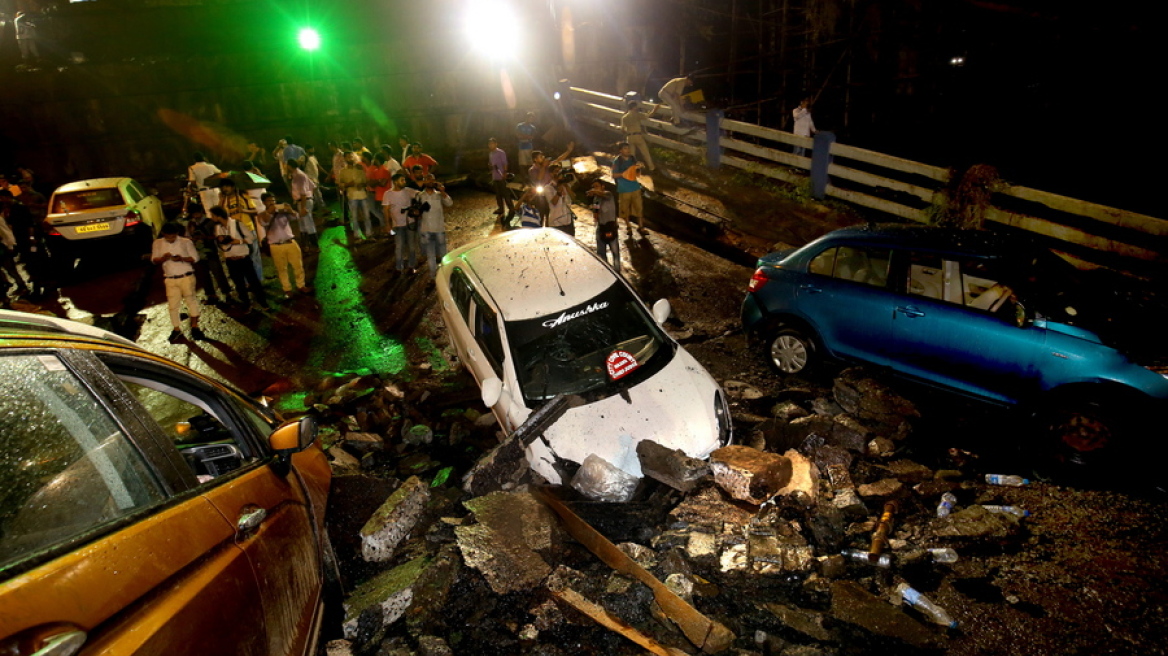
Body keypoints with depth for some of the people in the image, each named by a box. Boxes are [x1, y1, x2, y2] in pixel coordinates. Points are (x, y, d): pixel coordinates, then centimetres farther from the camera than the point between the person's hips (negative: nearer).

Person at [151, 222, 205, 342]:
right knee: (173, 304, 4)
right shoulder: (157, 243, 5)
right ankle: (177, 329, 15)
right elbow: (154, 260, 8)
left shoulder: (186, 242, -3)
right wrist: (163, 258, -14)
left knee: (191, 300, 2)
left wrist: (182, 259, -20)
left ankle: (194, 327, 12)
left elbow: (195, 258, -1)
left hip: (186, 277, -2)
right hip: (170, 279, 2)